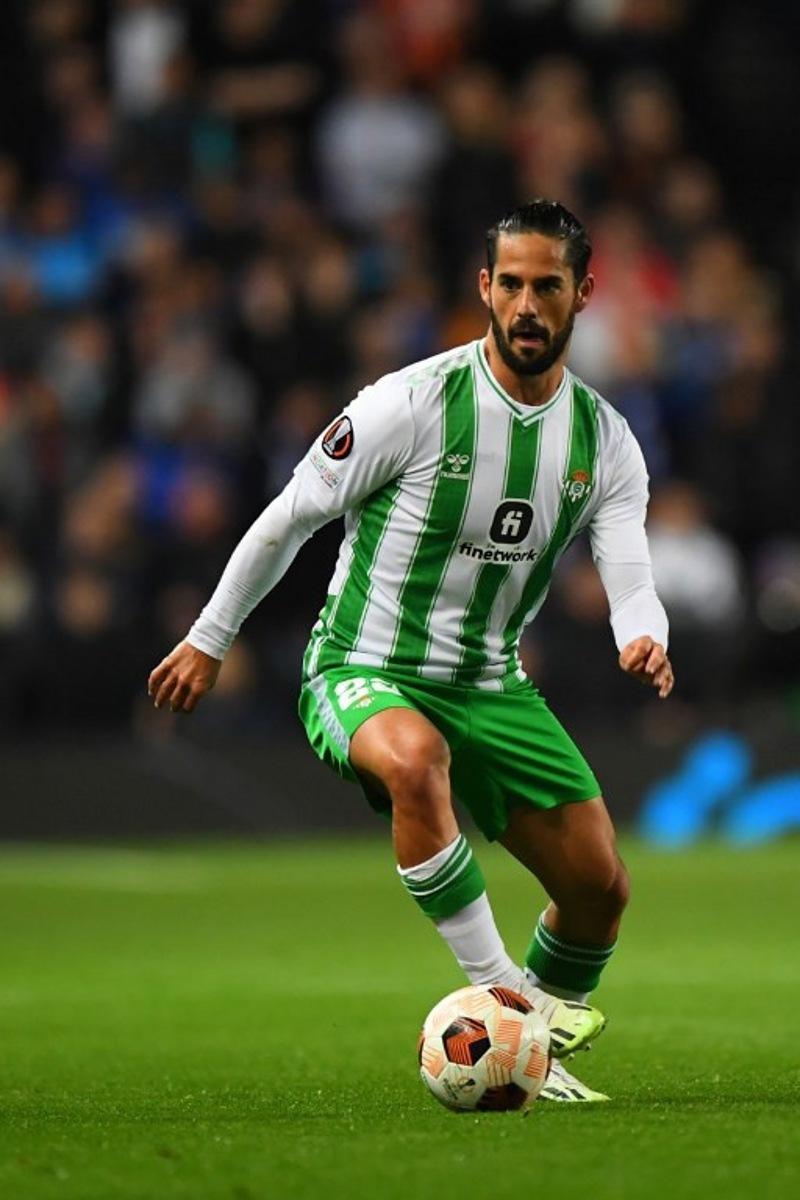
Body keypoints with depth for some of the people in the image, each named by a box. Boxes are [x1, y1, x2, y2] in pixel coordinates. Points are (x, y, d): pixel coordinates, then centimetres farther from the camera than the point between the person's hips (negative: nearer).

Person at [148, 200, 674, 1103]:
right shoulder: (414, 403, -17)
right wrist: (209, 639, -1)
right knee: (414, 760, -41)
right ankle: (502, 996, -34)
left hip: (490, 683, 6)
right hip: (363, 677, -6)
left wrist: (644, 642, -35)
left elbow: (629, 575, -11)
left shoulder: (604, 440, -2)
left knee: (599, 889, 3)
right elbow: (292, 514, -6)